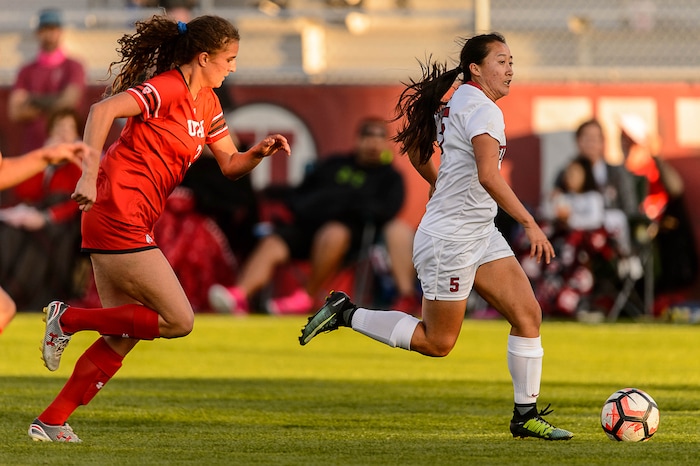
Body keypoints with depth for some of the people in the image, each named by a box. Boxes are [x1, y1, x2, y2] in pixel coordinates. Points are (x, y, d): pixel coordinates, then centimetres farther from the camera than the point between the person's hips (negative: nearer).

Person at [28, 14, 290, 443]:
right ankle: (69, 318, -2)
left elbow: (231, 164, 21)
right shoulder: (168, 89, -13)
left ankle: (51, 422, 12)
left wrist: (260, 152, 0)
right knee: (179, 321, -8)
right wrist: (90, 174, -32)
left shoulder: (205, 102, 16)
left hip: (129, 226, 10)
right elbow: (103, 110, -25)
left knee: (123, 338, 10)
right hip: (118, 216, -10)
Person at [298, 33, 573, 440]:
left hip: (480, 234, 10)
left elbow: (414, 146, 25)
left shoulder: (455, 104, 11)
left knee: (529, 315, 2)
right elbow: (488, 176, -30)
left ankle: (526, 415, 6)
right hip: (450, 240, -10)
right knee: (437, 343, 0)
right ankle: (346, 314, 11)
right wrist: (530, 224, -28)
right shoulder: (483, 110, -18)